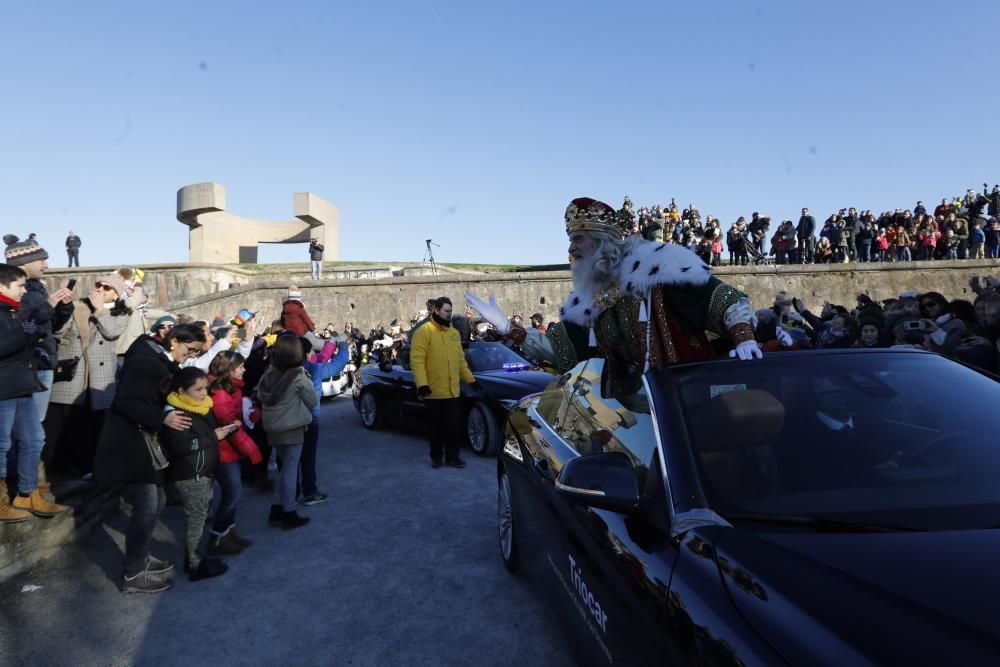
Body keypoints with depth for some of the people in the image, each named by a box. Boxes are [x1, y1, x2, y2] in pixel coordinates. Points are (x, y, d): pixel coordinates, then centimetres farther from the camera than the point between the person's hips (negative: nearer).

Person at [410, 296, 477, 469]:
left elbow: (461, 359, 21)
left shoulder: (454, 333, 14)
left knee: (453, 427, 7)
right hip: (434, 391, -5)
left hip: (453, 391, 5)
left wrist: (470, 379, 19)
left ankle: (452, 456, 18)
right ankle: (436, 457, 22)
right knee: (436, 427, 8)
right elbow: (416, 360, -15)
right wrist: (422, 384, -23)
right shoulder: (424, 332, -8)